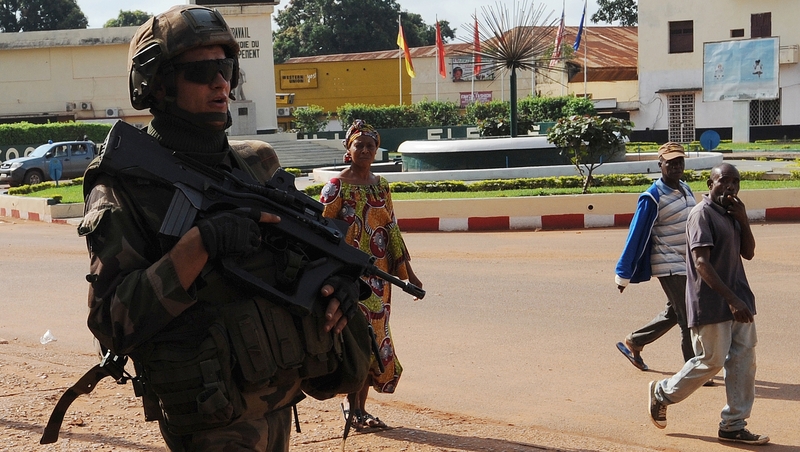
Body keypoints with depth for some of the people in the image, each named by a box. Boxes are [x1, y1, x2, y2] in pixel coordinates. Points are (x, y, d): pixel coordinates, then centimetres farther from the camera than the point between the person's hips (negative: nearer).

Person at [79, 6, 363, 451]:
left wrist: (339, 278, -5)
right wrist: (199, 243, -27)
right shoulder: (124, 188, -11)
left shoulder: (257, 164, 6)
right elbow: (114, 323, -19)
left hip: (281, 401, 6)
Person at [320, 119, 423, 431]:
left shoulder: (381, 186, 12)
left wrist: (408, 273, 14)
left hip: (379, 275, 6)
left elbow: (392, 230, 15)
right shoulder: (336, 187, -5)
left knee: (375, 337, 6)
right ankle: (353, 408, 5)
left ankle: (360, 407, 15)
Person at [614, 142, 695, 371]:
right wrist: (623, 273, -12)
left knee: (673, 313, 19)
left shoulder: (686, 189, 8)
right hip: (669, 266, -8)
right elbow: (636, 236, -14)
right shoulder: (652, 198, -16)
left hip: (688, 264, 8)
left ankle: (633, 342, 35)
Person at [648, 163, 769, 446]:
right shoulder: (702, 214, -13)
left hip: (738, 300, 8)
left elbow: (748, 253, 13)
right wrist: (732, 300, -26)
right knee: (711, 360, -2)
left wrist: (743, 220, -2)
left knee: (744, 359, 4)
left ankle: (733, 425, 11)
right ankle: (662, 393, 21)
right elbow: (702, 263, -21)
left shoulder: (732, 213, 14)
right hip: (711, 303, -8)